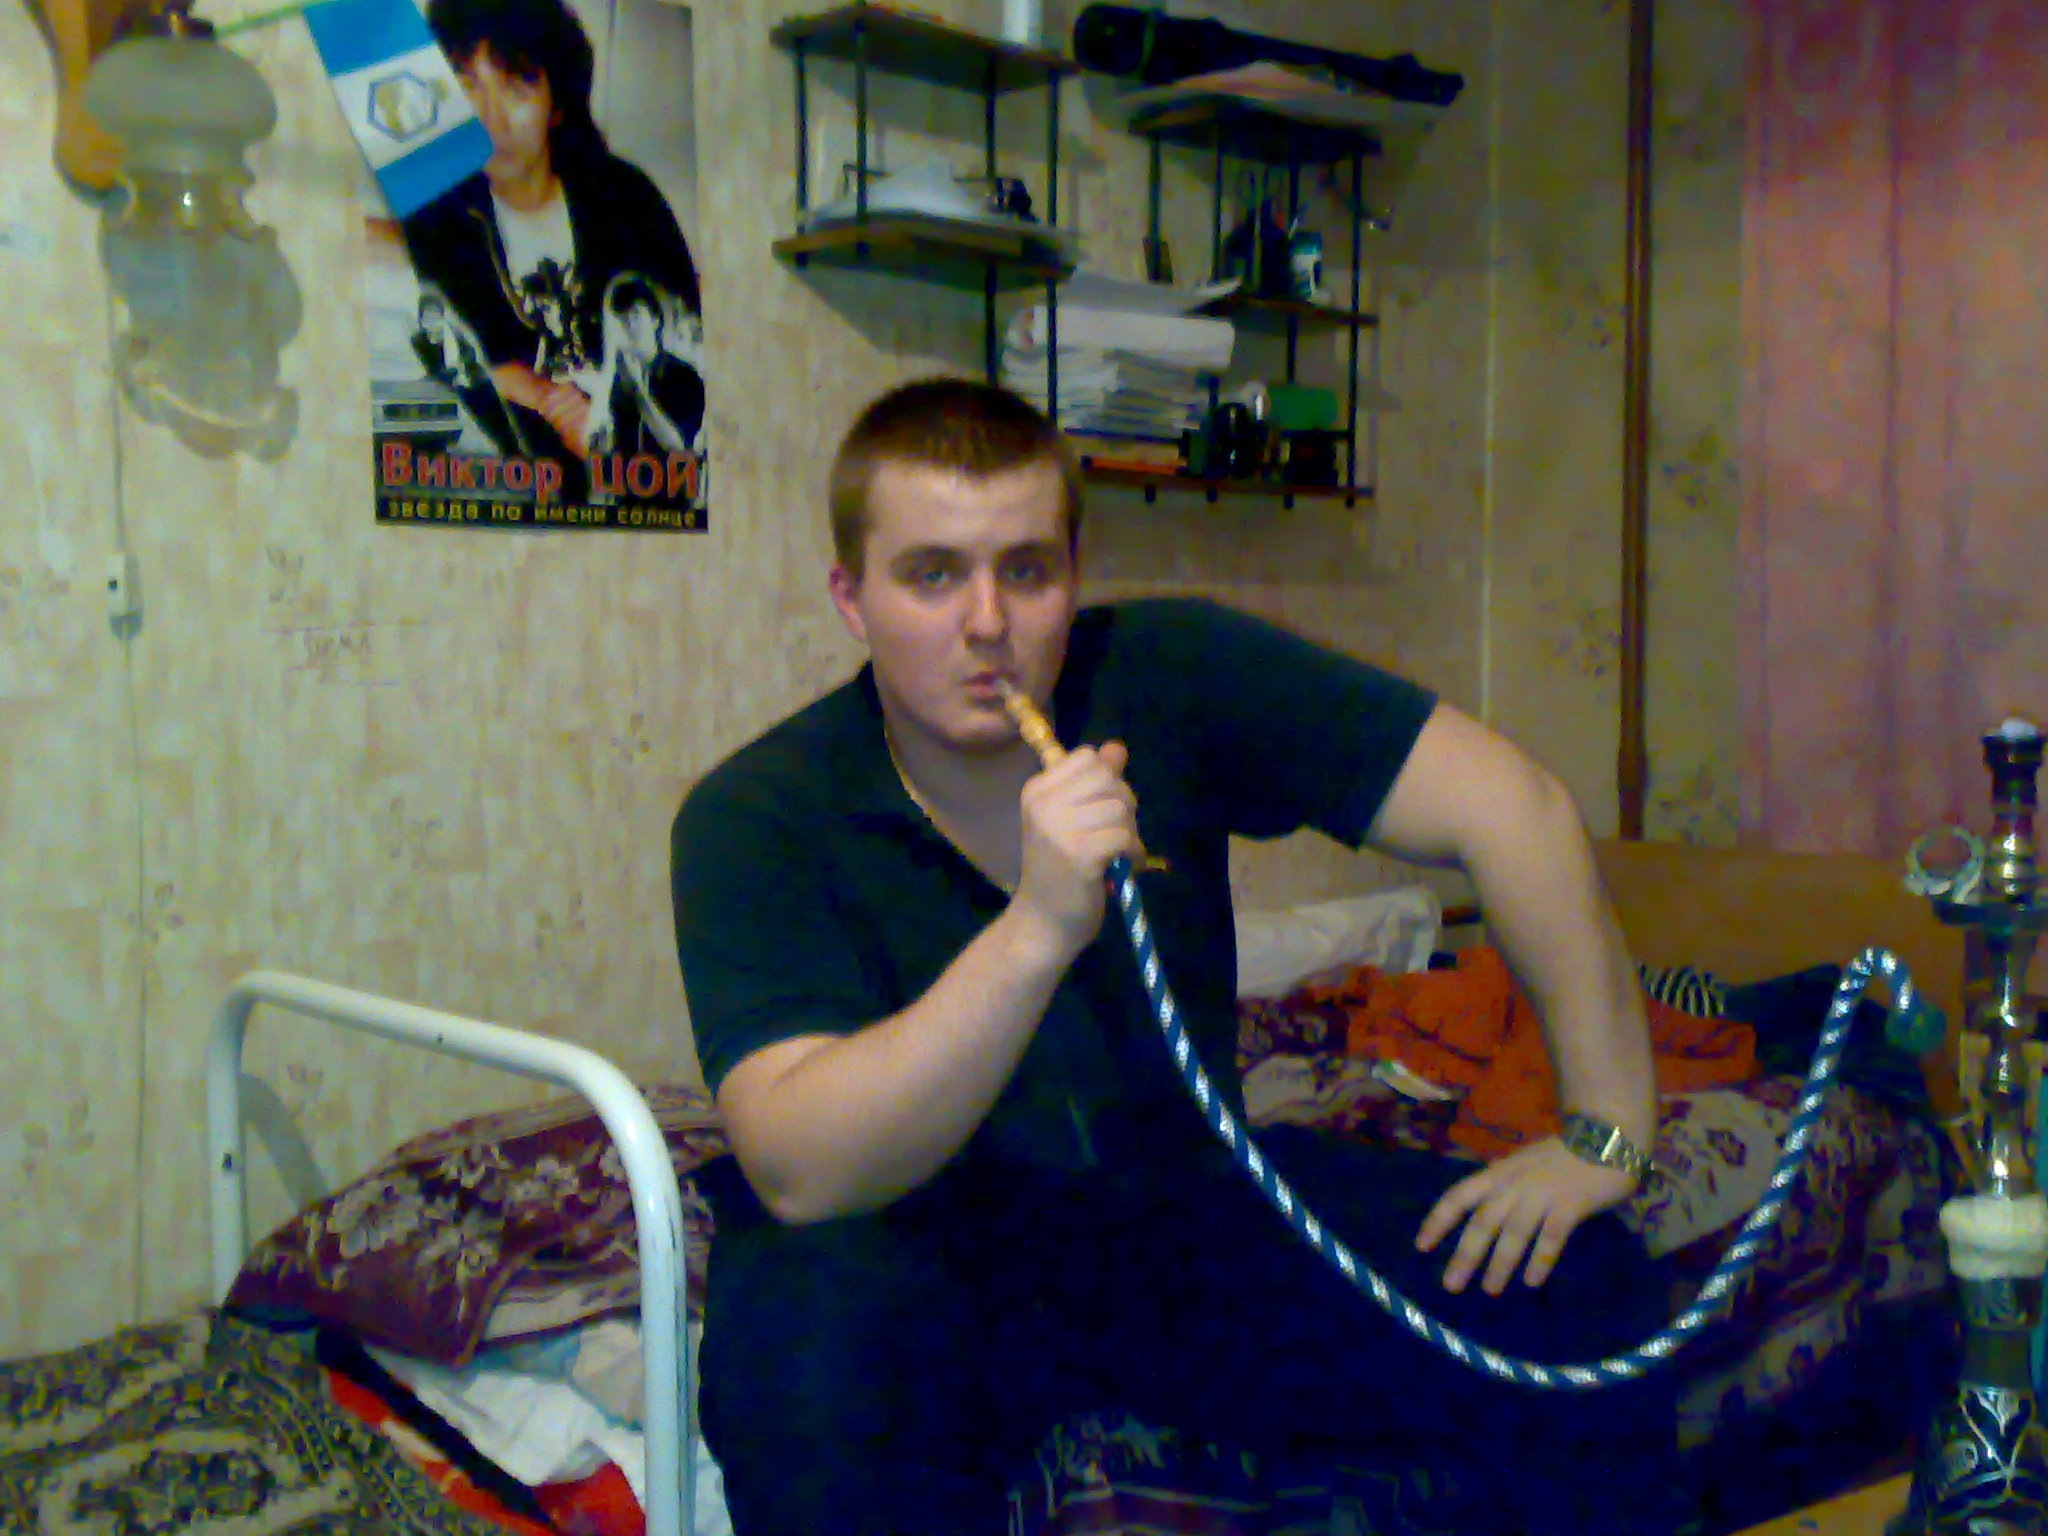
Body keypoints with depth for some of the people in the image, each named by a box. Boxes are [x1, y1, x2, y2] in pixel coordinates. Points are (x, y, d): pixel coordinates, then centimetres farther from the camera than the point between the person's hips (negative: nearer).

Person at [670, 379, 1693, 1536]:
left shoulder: (1173, 674, -10)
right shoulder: (755, 822, -15)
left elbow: (1510, 806, -11)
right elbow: (802, 1176, -26)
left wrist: (1607, 1134, -15)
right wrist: (1037, 930, -38)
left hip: (1183, 1209, 3)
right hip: (921, 1257, -2)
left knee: (1574, 1289, -14)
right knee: (815, 1335, -37)